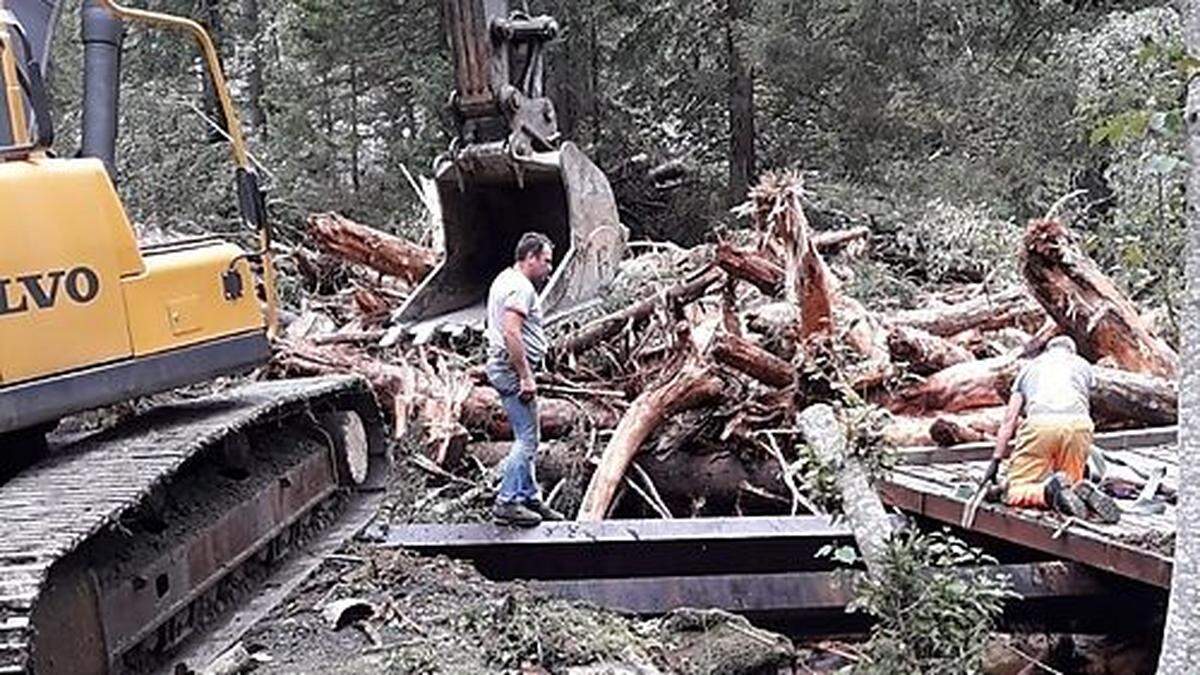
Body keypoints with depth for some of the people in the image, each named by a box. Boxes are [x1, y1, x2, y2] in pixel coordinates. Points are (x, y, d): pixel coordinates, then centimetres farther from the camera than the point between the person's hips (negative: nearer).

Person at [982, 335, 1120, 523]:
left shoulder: (1030, 367, 32)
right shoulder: (1083, 365, 34)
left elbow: (1009, 420, 26)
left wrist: (996, 461, 27)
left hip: (1039, 423, -1)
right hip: (1078, 423, 1)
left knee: (1014, 492, 2)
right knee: (1069, 480, 19)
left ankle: (1049, 490, -28)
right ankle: (1082, 491, -16)